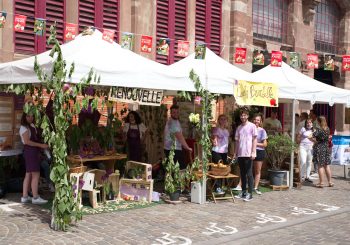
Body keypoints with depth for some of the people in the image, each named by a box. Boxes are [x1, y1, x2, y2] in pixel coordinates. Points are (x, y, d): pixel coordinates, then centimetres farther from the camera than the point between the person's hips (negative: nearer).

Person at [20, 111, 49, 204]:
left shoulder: (32, 126, 14)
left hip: (34, 151, 9)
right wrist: (41, 145, -22)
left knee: (29, 174, 11)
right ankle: (35, 197, -5)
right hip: (30, 151, -9)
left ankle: (25, 197, 17)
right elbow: (27, 141, -20)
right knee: (36, 174, -9)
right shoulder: (24, 127, -11)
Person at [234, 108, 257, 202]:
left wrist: (253, 152, -12)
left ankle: (250, 193, 0)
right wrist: (235, 153, 12)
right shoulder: (239, 128, 14)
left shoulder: (252, 126, -2)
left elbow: (254, 139, -4)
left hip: (248, 154, -6)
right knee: (242, 173, 11)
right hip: (240, 154, 6)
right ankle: (243, 192, 19)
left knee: (249, 173, -4)